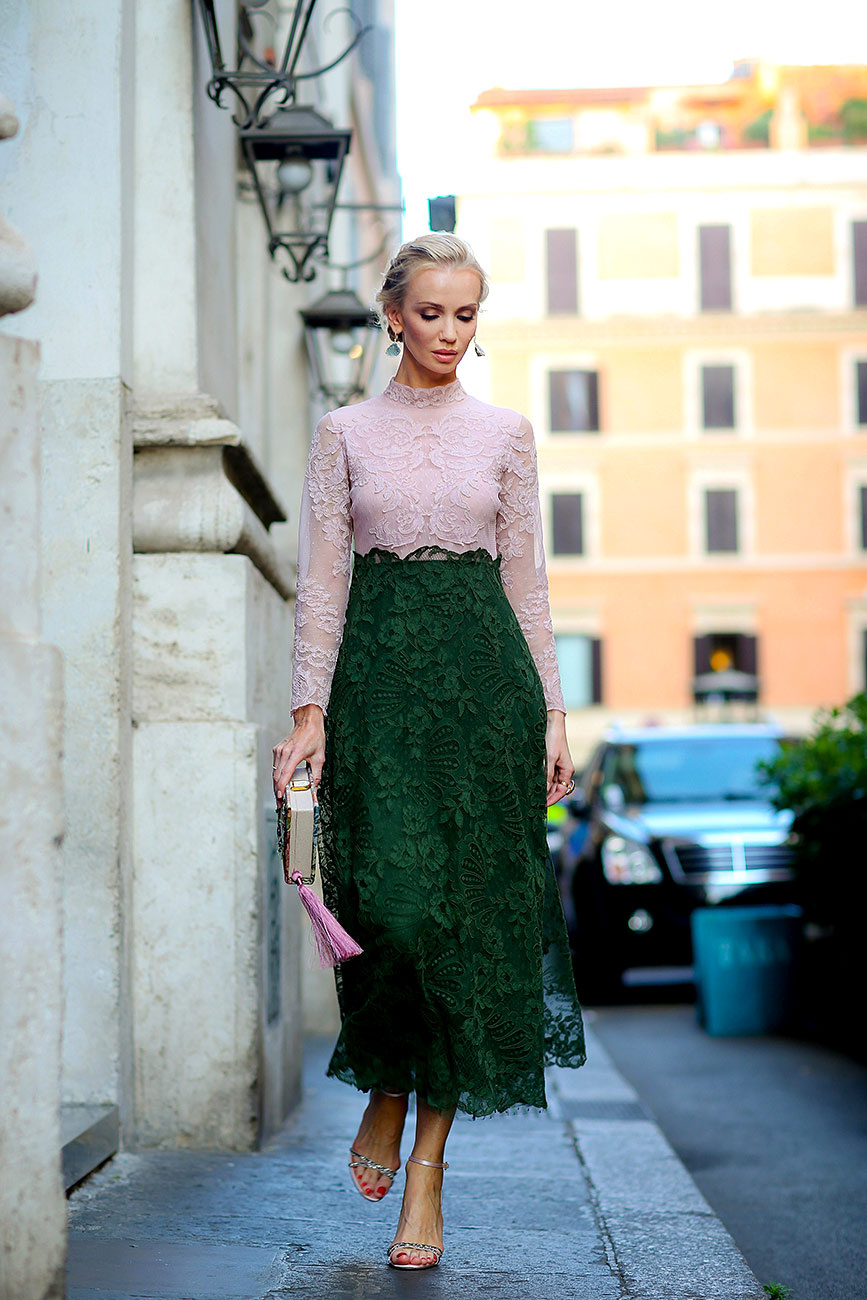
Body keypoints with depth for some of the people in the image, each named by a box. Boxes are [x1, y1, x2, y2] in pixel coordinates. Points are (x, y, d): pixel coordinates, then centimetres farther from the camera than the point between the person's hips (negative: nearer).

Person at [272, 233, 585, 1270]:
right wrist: (310, 711, -5)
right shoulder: (345, 433, 9)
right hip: (379, 676, -1)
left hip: (484, 675, 1)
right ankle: (386, 1089, 15)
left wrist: (552, 714, 5)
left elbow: (527, 581, 11)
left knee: (470, 909, -3)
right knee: (392, 898, -15)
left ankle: (427, 1167, 5)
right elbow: (322, 579, 5)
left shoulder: (505, 434, 11)